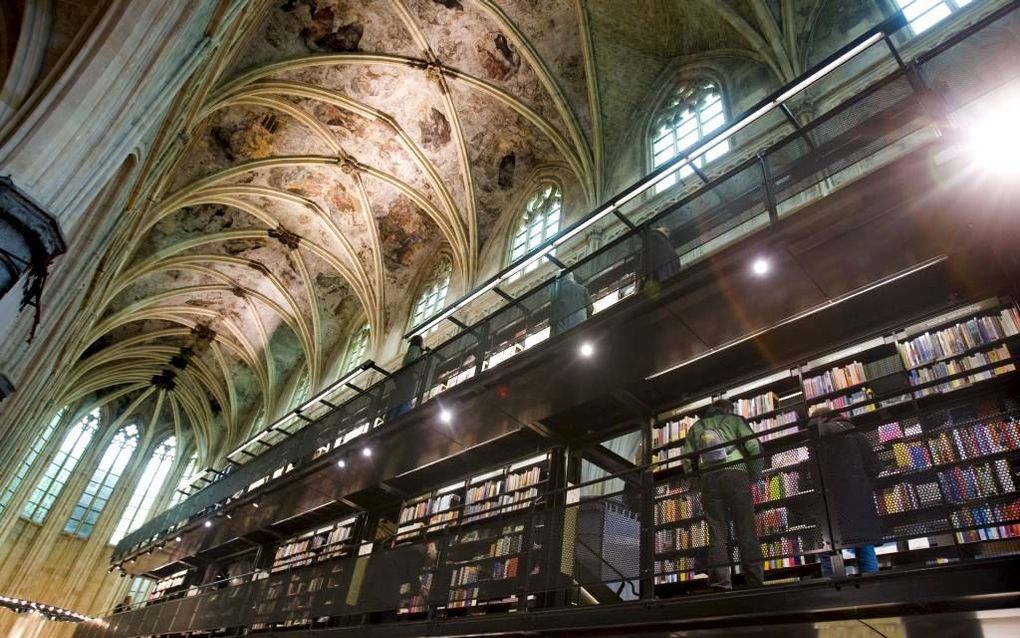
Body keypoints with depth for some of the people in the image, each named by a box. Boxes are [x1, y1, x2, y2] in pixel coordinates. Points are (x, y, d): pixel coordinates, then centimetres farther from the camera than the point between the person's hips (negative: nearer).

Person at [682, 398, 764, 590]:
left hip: (708, 479, 2)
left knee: (717, 531, 0)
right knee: (746, 529, 0)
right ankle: (755, 580, -4)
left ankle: (720, 580, -11)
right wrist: (755, 476, 14)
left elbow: (687, 462, 14)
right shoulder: (734, 420, 17)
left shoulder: (696, 427, 23)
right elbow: (754, 447, 3)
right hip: (735, 474, -2)